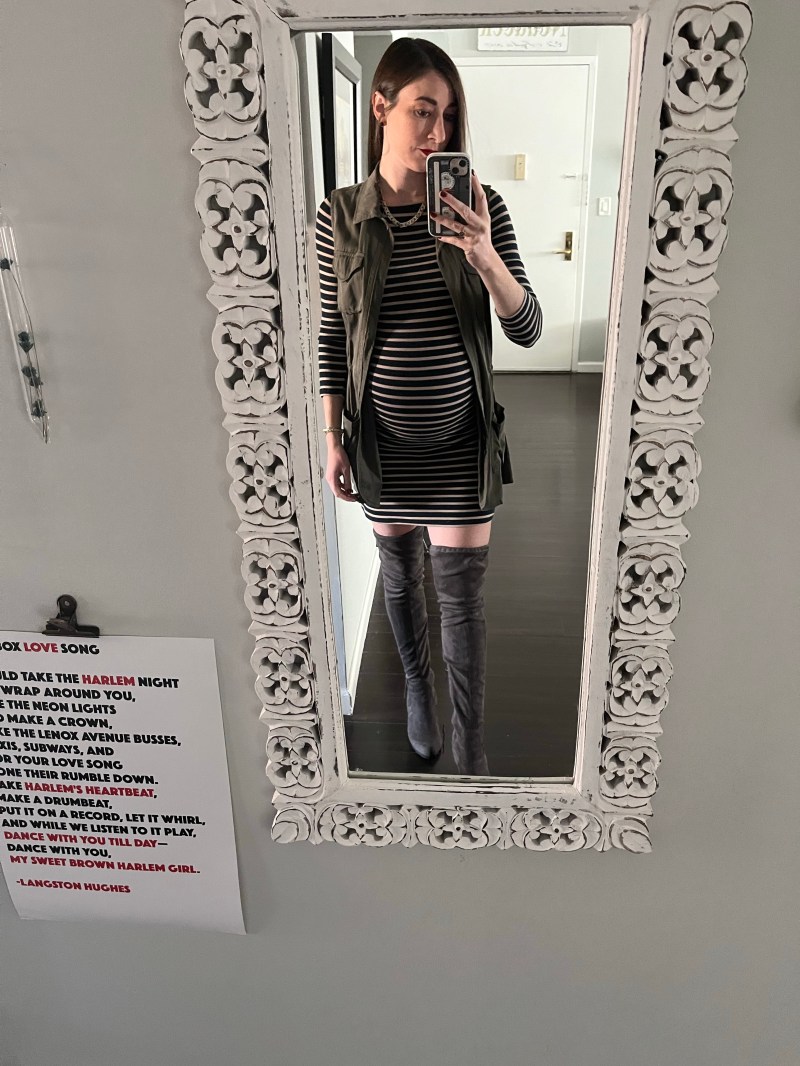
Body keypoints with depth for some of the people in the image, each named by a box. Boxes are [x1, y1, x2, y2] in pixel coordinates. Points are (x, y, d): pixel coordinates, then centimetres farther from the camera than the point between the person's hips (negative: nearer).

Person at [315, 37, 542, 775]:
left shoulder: (481, 207, -7)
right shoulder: (339, 217, -4)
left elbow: (528, 330, -11)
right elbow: (332, 337, 2)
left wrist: (483, 255, -28)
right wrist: (332, 439, 0)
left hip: (460, 442, -1)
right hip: (382, 442, 2)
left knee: (462, 597, 5)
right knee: (400, 575, 19)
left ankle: (470, 747, 24)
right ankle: (418, 687, 48)